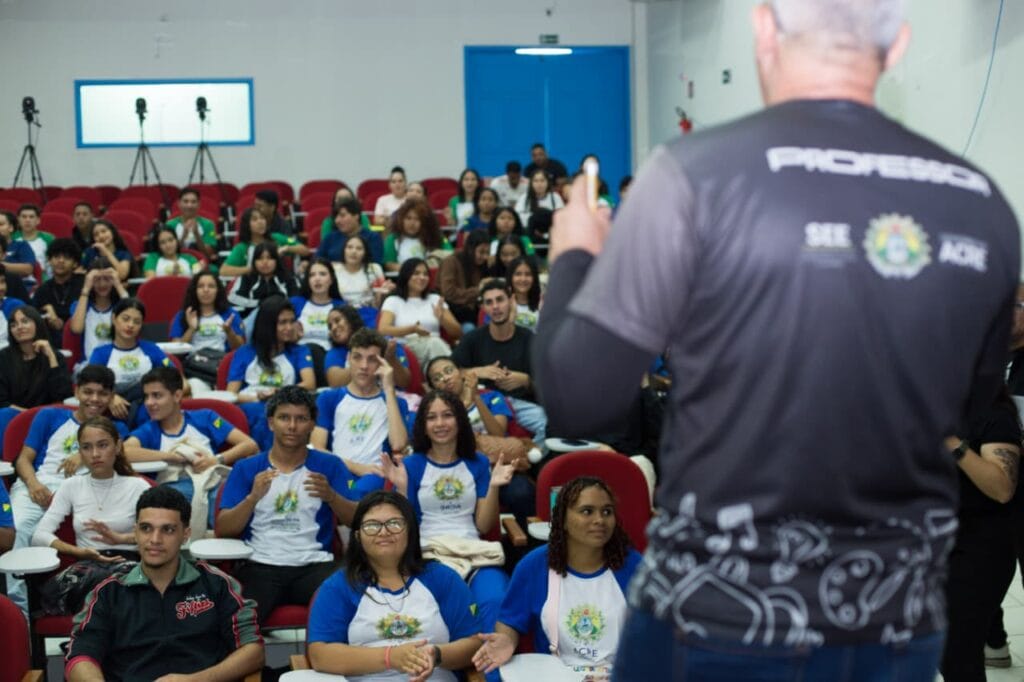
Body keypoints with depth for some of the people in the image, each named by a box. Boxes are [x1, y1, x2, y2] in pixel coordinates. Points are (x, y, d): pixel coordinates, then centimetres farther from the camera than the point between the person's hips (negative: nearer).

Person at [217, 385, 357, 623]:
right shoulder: (246, 468, 13)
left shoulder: (330, 465, 13)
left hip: (314, 564, 1)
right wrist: (253, 498, -12)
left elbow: (357, 521, 4)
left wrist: (331, 497, -15)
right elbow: (222, 530, 5)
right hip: (260, 565, 0)